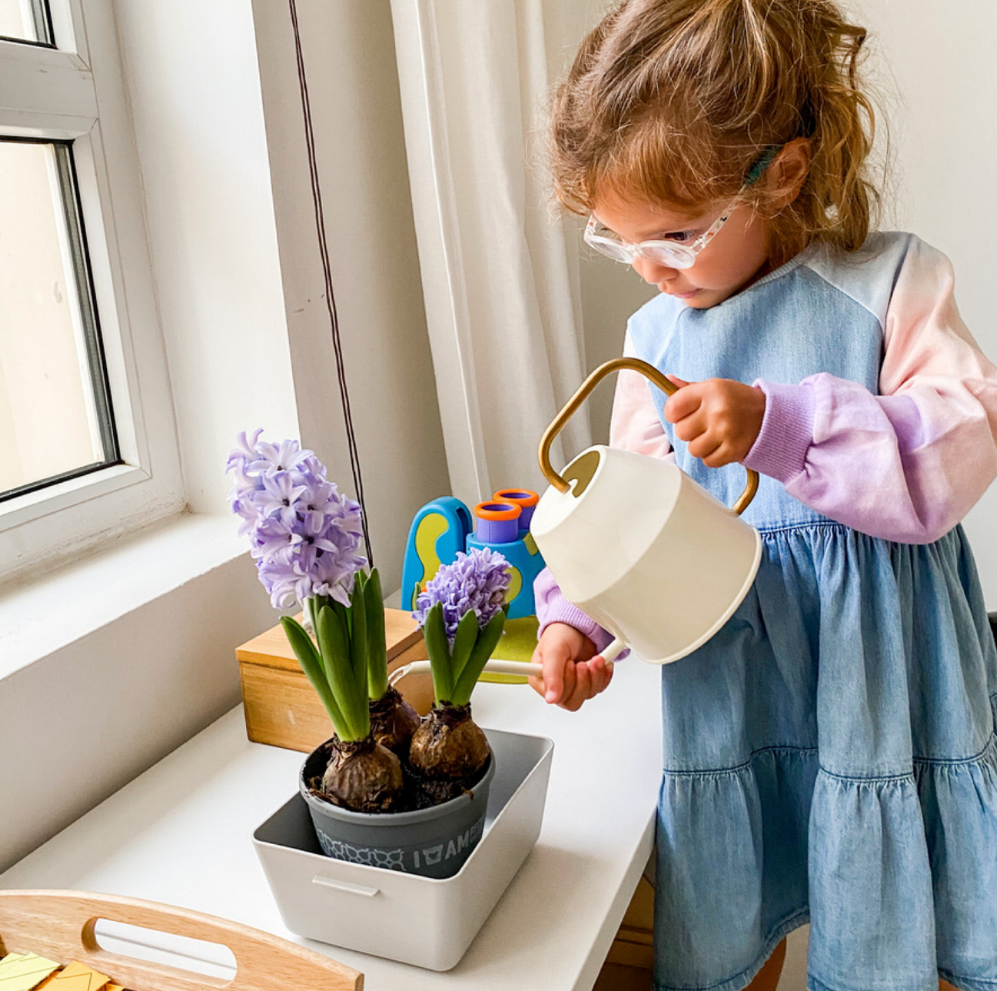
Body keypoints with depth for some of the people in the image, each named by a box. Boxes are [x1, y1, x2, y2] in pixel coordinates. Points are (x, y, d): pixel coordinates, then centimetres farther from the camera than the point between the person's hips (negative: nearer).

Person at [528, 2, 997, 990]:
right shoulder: (654, 336, 4)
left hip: (878, 673, -3)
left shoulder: (888, 284, -6)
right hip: (723, 679, 3)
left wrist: (781, 424, -28)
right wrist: (574, 618, -9)